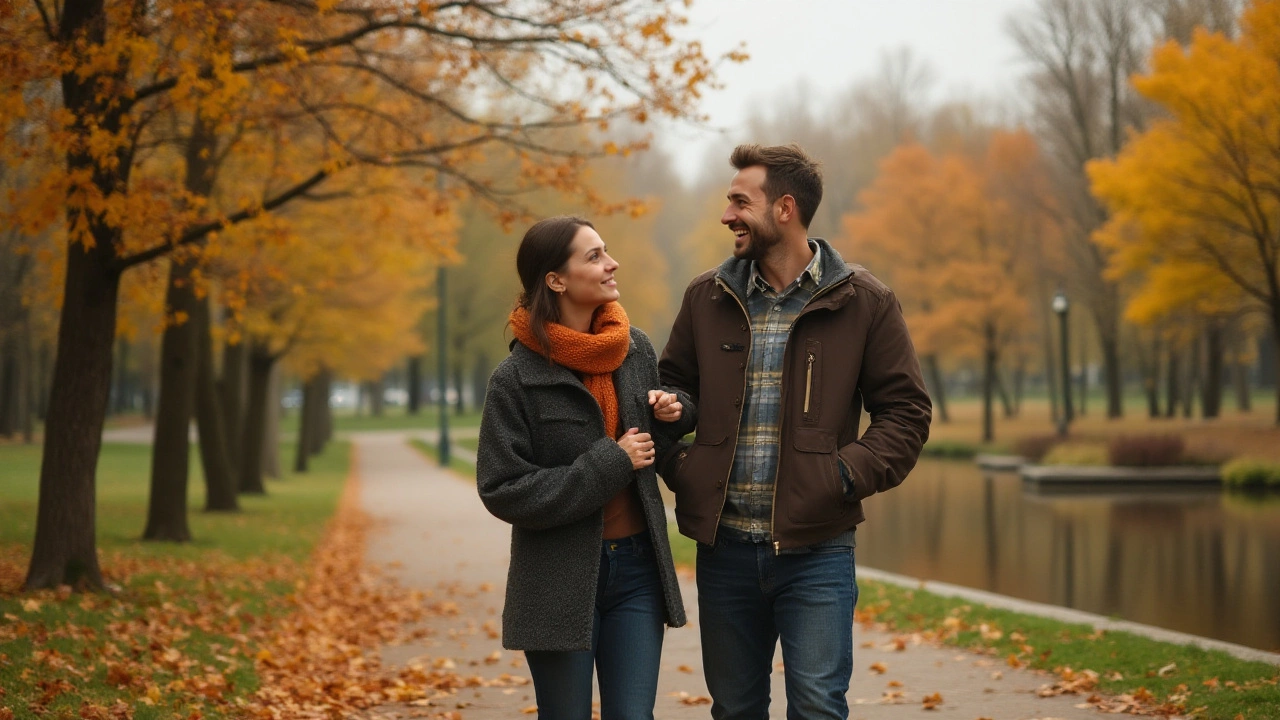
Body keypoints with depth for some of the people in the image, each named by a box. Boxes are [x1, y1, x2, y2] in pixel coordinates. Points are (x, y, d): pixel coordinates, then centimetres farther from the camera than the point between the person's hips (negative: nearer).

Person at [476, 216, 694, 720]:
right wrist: (610, 464, -18)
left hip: (636, 566, 4)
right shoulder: (516, 379, -12)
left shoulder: (636, 348, 4)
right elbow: (503, 491, -15)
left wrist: (672, 416, -4)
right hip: (560, 580, -4)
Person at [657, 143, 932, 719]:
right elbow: (673, 386, 17)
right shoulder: (707, 298, 8)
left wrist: (847, 474, -14)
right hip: (724, 546, 4)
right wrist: (680, 464, -2)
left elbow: (906, 410, 0)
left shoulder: (863, 302, -1)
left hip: (815, 548, -3)